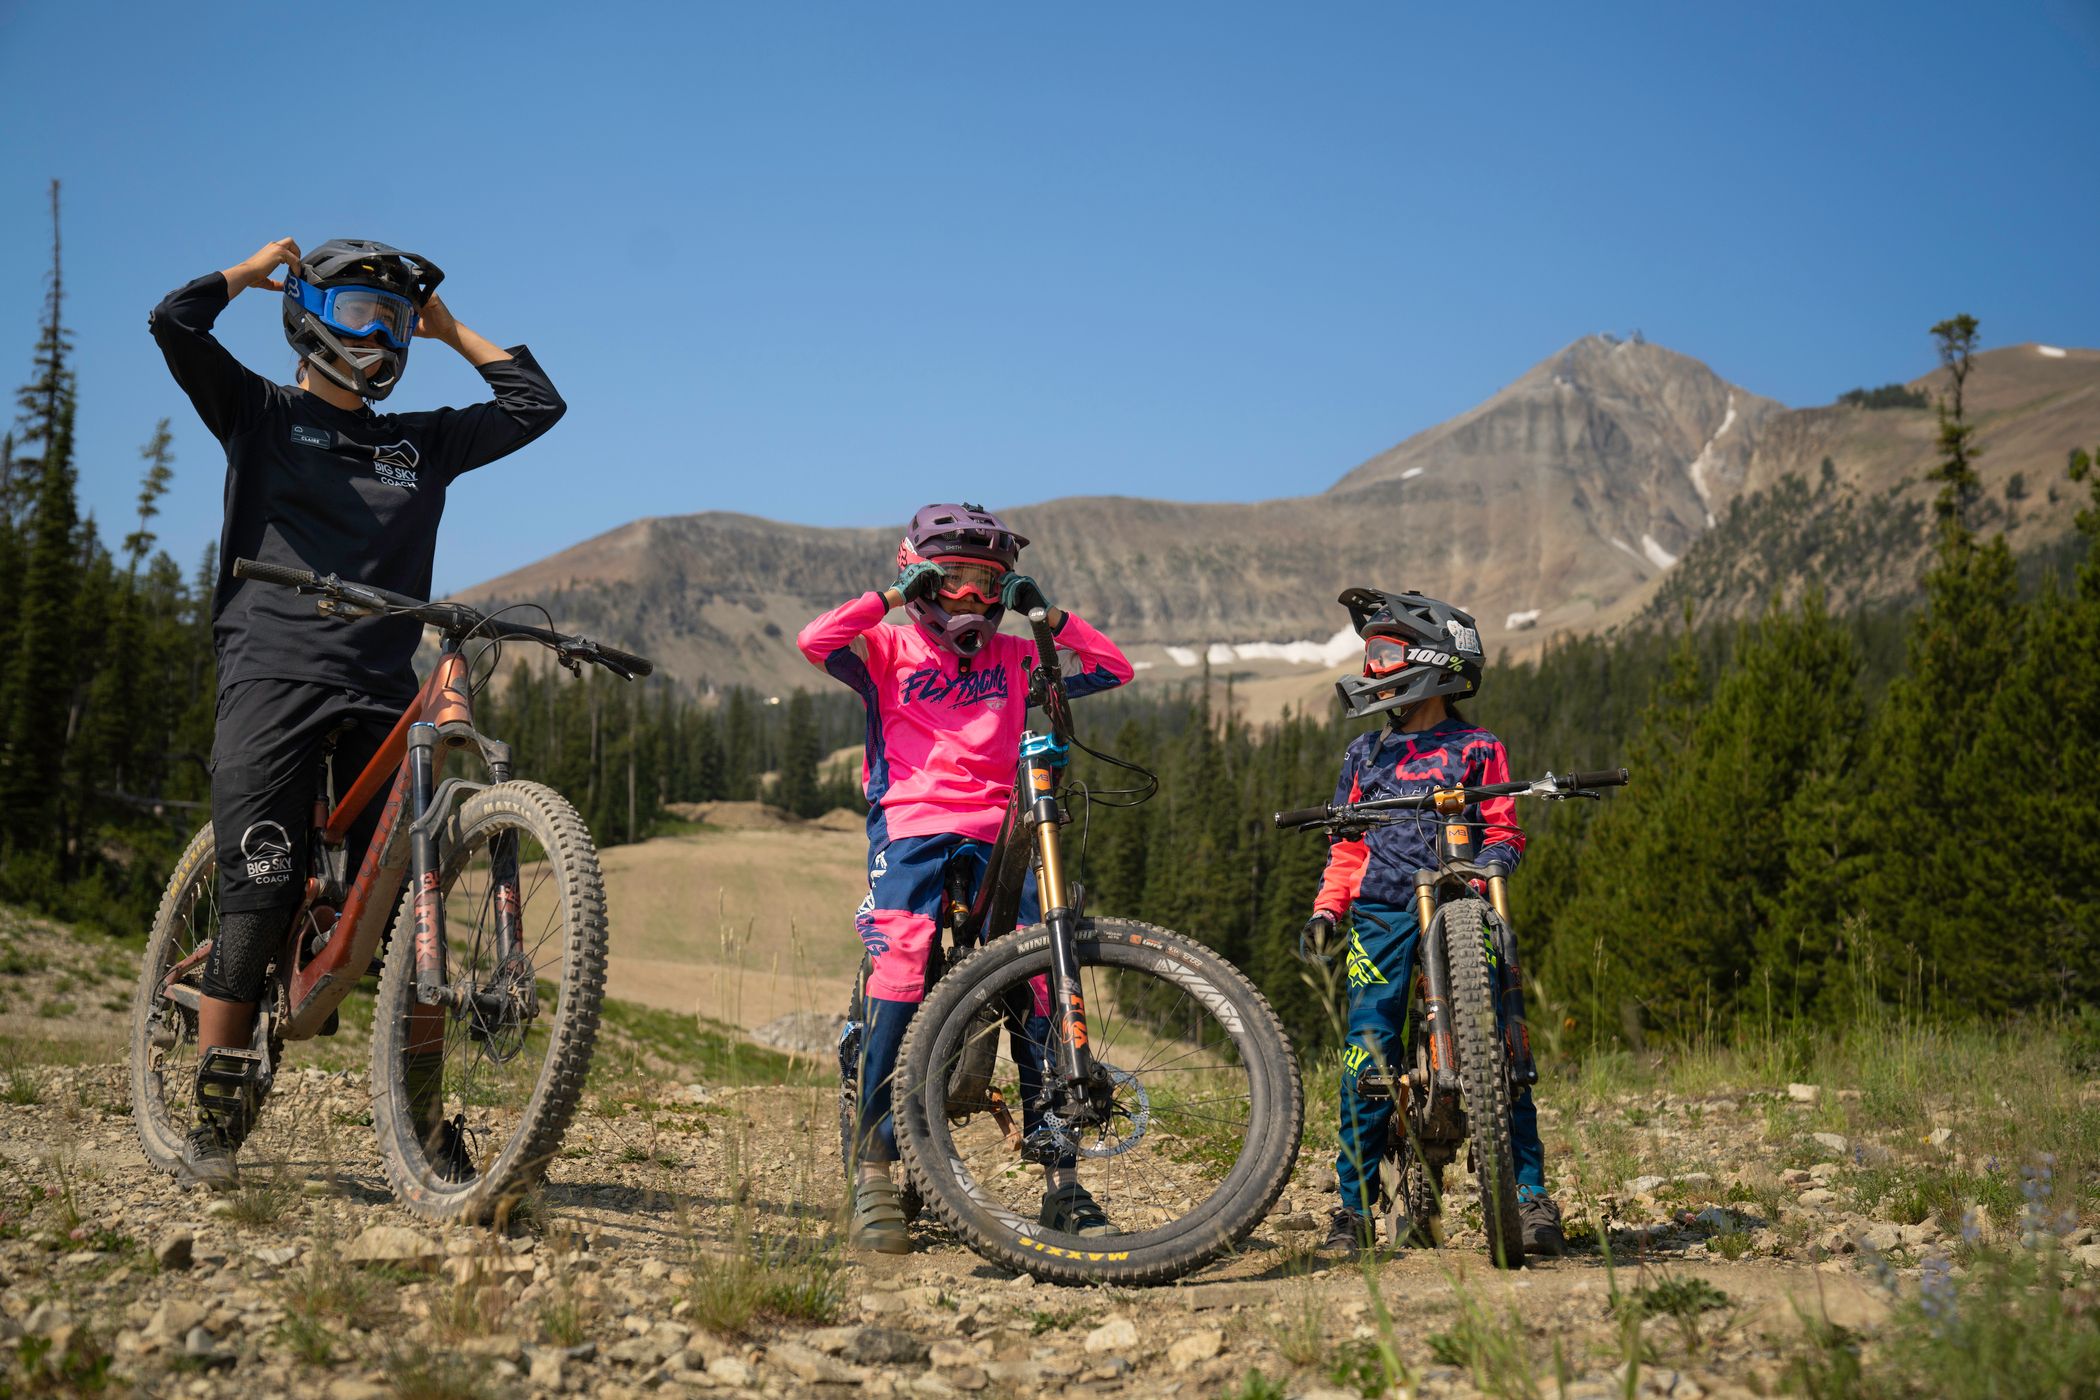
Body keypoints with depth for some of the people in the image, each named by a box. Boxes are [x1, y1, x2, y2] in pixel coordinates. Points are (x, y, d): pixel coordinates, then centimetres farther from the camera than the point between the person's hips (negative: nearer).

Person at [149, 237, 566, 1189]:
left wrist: (452, 330, 25)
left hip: (382, 693, 3)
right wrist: (257, 267, 13)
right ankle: (217, 1125, 1)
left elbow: (537, 403, 22)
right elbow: (175, 324, -2)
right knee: (257, 899, -10)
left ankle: (425, 1125, 3)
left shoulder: (422, 442, 21)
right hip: (271, 680, -3)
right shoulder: (262, 415, 11)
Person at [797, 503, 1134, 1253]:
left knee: (1035, 982, -10)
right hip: (911, 830, -3)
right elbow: (815, 640, -7)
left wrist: (1051, 614, 8)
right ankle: (873, 1176, -16)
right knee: (903, 963, -23)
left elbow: (1113, 668, 16)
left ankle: (1060, 1180, -3)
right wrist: (892, 595, -4)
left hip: (995, 838, 3)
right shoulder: (891, 649, 11)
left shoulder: (1014, 659, 19)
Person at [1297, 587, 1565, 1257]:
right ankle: (1355, 1203, 2)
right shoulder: (1364, 754, 19)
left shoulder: (1476, 749, 8)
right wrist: (1326, 911, 6)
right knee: (1368, 1051, -7)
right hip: (1382, 916, 3)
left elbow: (1504, 832, 4)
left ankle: (1531, 1193, -6)